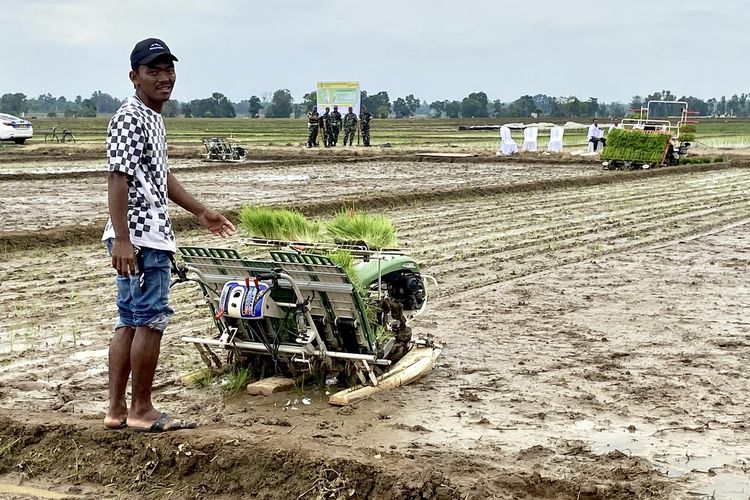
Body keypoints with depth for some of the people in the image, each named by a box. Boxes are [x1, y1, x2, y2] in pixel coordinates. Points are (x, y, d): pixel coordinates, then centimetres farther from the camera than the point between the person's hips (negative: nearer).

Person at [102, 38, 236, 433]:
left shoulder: (154, 118, 19)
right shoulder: (129, 118, -12)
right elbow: (118, 179, -20)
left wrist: (201, 212, 31)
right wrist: (122, 240, -26)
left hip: (152, 234, 10)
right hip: (140, 238, -10)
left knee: (130, 322, 10)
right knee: (151, 320, -5)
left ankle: (116, 410, 16)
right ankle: (141, 411, 4)